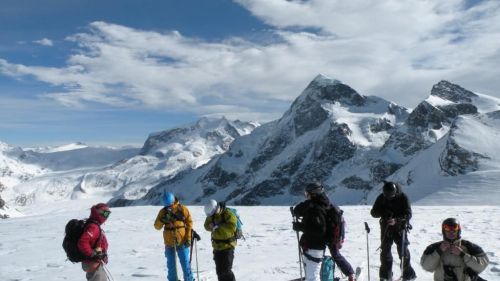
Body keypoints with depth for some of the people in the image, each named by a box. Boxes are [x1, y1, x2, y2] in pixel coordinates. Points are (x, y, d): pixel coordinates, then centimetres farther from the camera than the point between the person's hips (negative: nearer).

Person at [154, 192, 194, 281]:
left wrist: (188, 238, -5)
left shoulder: (182, 209, -5)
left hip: (182, 242, -2)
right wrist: (162, 220, -22)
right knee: (171, 265, 11)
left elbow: (189, 223, 0)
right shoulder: (163, 212, 0)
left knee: (185, 263, 1)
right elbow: (157, 226, -1)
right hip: (169, 243, 2)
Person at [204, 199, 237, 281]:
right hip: (217, 247, 7)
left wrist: (218, 227, -26)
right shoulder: (211, 215, 4)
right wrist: (211, 226, -14)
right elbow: (207, 226, 9)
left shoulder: (228, 214, -17)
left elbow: (232, 227, -28)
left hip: (227, 247, -7)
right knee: (219, 270, 14)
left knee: (226, 270, -11)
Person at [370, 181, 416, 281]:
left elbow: (408, 214, -17)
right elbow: (373, 212, -3)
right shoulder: (381, 198, -6)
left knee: (403, 250, -4)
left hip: (400, 228, -2)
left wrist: (396, 221, -34)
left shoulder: (403, 197, -13)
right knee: (385, 251, 5)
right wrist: (382, 212, -25)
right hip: (386, 228, 3)